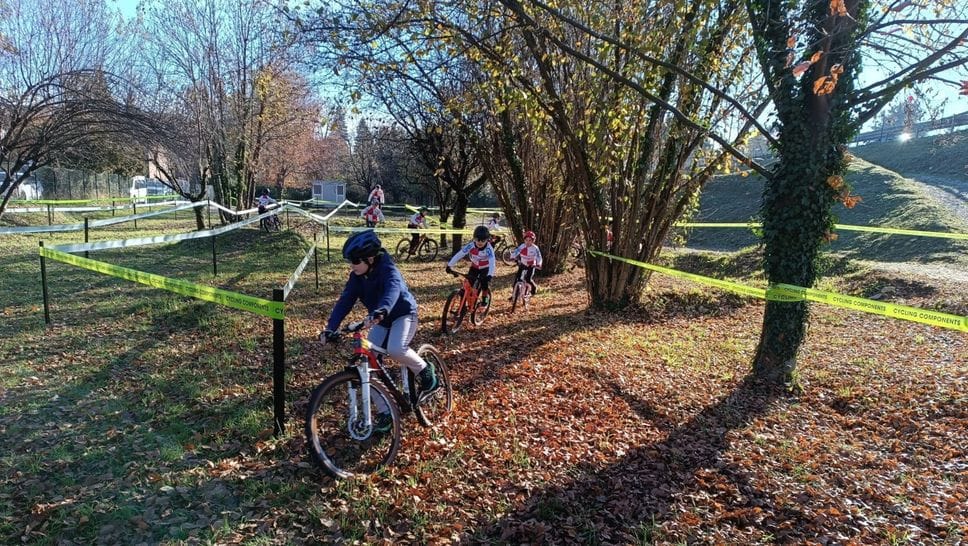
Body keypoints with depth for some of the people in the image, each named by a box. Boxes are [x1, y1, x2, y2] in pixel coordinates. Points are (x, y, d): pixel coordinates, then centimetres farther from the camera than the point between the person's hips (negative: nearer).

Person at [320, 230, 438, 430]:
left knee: (395, 350, -36)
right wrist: (331, 327, -26)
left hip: (403, 314, -7)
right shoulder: (357, 276, -8)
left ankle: (425, 370, -5)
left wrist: (382, 310, -67)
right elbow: (345, 301, -13)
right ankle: (385, 412, 6)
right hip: (382, 321, 7)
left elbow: (393, 289, -47)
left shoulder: (387, 269, -27)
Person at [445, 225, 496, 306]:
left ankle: (485, 298, 5)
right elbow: (459, 255, -28)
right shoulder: (471, 246, -25)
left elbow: (492, 262, -42)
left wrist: (490, 275, -57)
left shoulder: (488, 249, -32)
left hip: (485, 268, -2)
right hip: (474, 267, 3)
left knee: (484, 283, -24)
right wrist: (450, 265, -36)